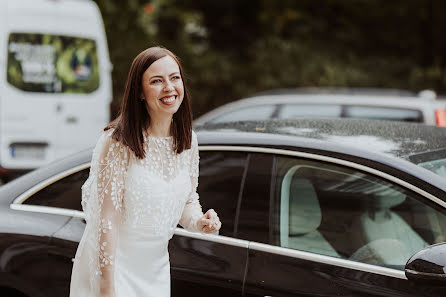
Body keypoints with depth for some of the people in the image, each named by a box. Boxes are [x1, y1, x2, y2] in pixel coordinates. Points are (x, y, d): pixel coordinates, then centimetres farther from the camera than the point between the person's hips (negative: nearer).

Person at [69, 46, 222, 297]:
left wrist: (199, 221, -9)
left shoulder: (188, 140, -1)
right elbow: (106, 221, -20)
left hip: (156, 267, 6)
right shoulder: (118, 142, -20)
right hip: (111, 265, -6)